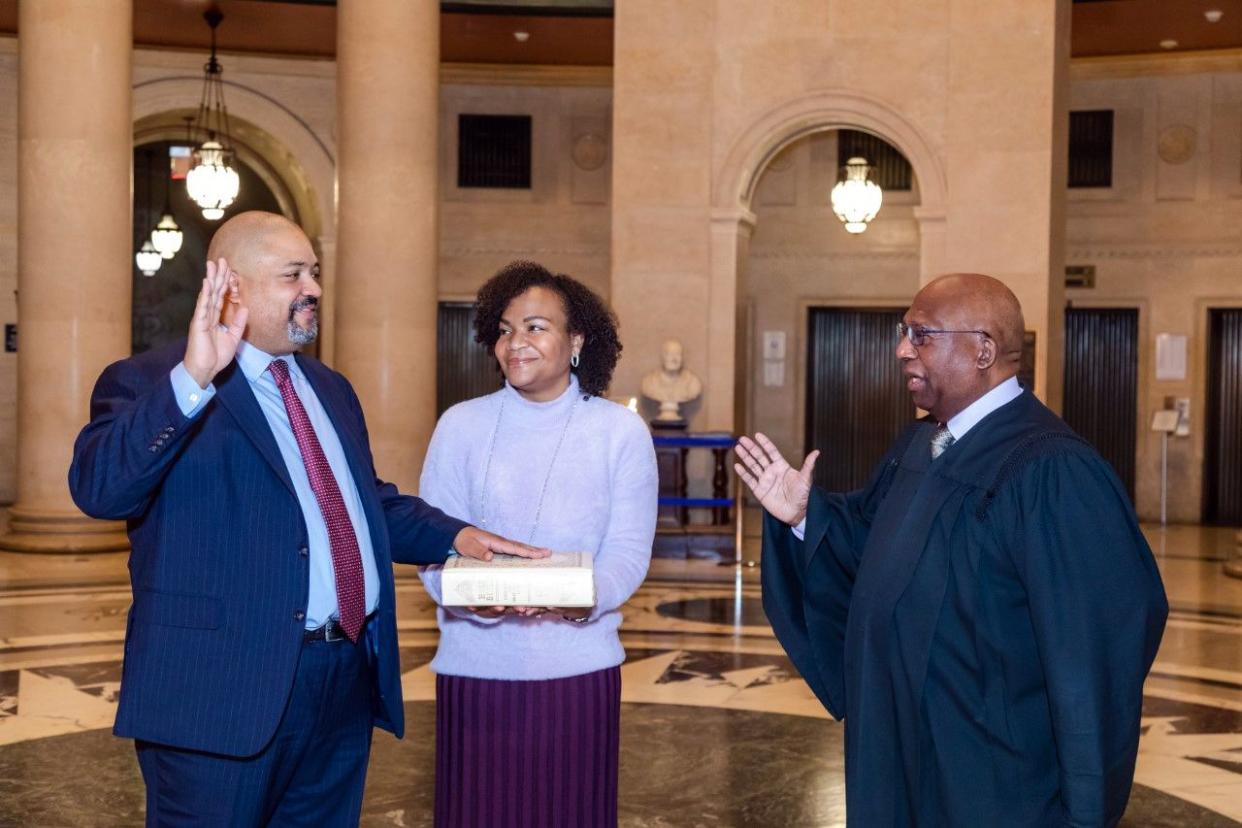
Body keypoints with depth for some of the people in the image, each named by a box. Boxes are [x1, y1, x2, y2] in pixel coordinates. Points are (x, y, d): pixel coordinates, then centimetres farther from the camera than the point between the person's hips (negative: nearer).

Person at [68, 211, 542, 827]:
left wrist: (455, 536, 8)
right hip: (224, 687, -7)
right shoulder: (149, 384, -5)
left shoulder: (331, 390, 19)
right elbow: (97, 490, -22)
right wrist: (191, 380, -34)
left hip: (349, 681, 7)